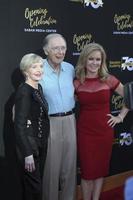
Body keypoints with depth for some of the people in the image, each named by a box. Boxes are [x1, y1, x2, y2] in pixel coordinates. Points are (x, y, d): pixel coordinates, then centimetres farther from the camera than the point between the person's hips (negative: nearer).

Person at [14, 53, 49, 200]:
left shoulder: (39, 88, 7)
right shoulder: (24, 91, -18)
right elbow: (19, 125, -20)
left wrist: (43, 143, 10)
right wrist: (27, 154, -22)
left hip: (41, 144, 8)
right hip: (29, 145, -8)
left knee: (37, 184, 17)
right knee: (33, 188, 1)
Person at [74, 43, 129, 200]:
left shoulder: (109, 80, -4)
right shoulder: (76, 83, -5)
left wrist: (120, 117, 3)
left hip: (104, 131, 1)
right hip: (85, 132, -1)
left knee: (101, 169, 12)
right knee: (87, 170, 6)